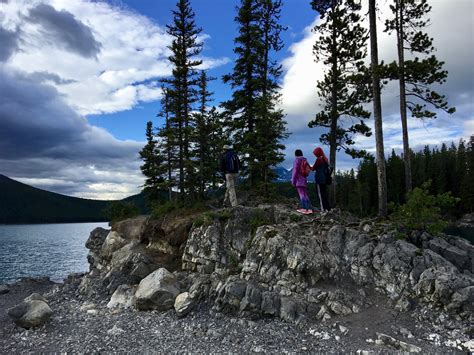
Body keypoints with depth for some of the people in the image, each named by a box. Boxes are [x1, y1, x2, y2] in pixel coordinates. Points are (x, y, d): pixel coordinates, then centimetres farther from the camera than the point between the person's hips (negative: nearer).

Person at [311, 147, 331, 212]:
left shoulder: (319, 159, -13)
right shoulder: (325, 159, 12)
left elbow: (313, 168, -7)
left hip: (319, 179, -8)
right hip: (325, 179, 8)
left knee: (320, 194, -4)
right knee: (324, 193, 15)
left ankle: (323, 209, -4)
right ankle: (327, 208, 20)